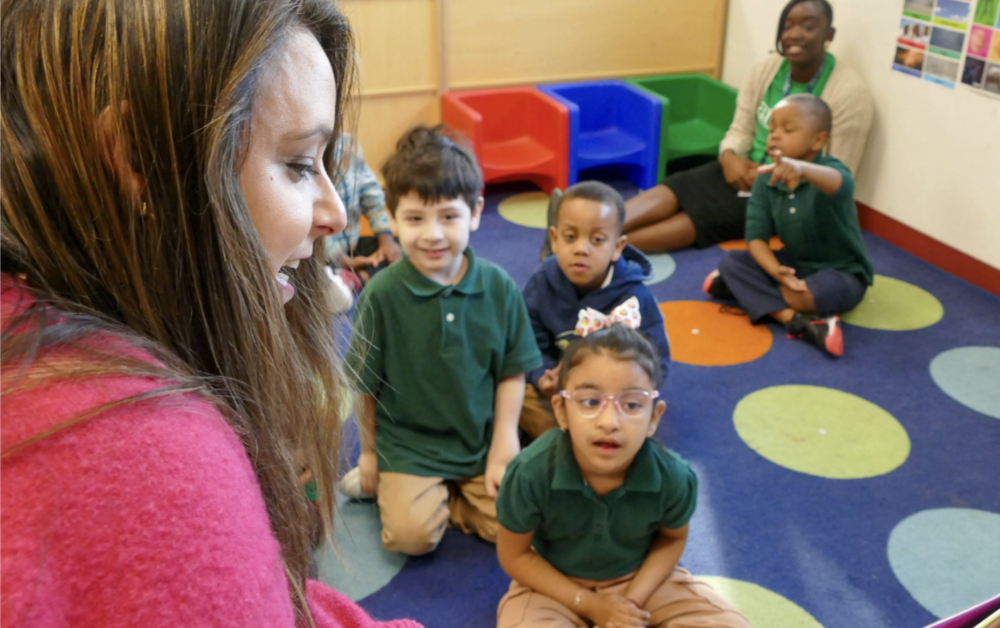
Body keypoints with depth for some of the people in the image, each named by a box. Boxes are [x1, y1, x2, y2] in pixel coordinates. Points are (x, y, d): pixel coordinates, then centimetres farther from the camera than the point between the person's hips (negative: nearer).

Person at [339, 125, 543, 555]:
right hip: (407, 446, -2)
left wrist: (503, 445, -4)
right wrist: (369, 452, 6)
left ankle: (442, 495, 14)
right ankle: (390, 485, 12)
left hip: (483, 443, 2)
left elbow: (512, 373, 0)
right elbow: (366, 383, -3)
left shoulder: (499, 287, -8)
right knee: (411, 534, -18)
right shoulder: (382, 294, -14)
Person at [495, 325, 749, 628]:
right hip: (555, 583, -2)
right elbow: (514, 556, -13)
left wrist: (633, 599, -16)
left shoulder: (673, 477, -25)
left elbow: (672, 539, -2)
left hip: (639, 576, 2)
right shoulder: (530, 473, -30)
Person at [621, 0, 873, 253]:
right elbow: (741, 130, 7)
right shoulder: (766, 69, 1)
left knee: (694, 219, -23)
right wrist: (729, 157, -17)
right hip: (746, 170, 6)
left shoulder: (849, 91, -15)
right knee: (671, 191, -19)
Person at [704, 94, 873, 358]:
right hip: (792, 265, 5)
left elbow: (839, 184, -49)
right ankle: (793, 318, -30)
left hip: (840, 273, -5)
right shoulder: (765, 181, -7)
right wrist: (776, 271, -31)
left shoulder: (832, 170, -22)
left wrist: (802, 168, -72)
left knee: (824, 291, -38)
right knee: (730, 261, -13)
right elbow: (756, 236, -11)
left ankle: (747, 291, -11)